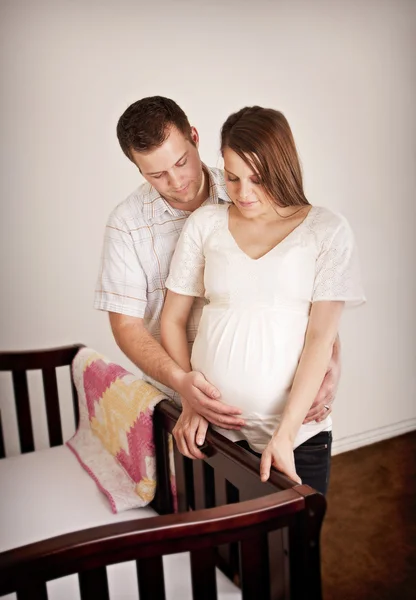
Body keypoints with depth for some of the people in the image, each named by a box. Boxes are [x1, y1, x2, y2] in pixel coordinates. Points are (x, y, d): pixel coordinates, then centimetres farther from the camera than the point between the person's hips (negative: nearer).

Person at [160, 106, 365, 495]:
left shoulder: (327, 230, -4)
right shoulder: (205, 223, 2)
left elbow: (321, 336, -9)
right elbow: (173, 321, 5)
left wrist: (285, 434, -13)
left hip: (296, 429, -1)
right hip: (212, 427, 2)